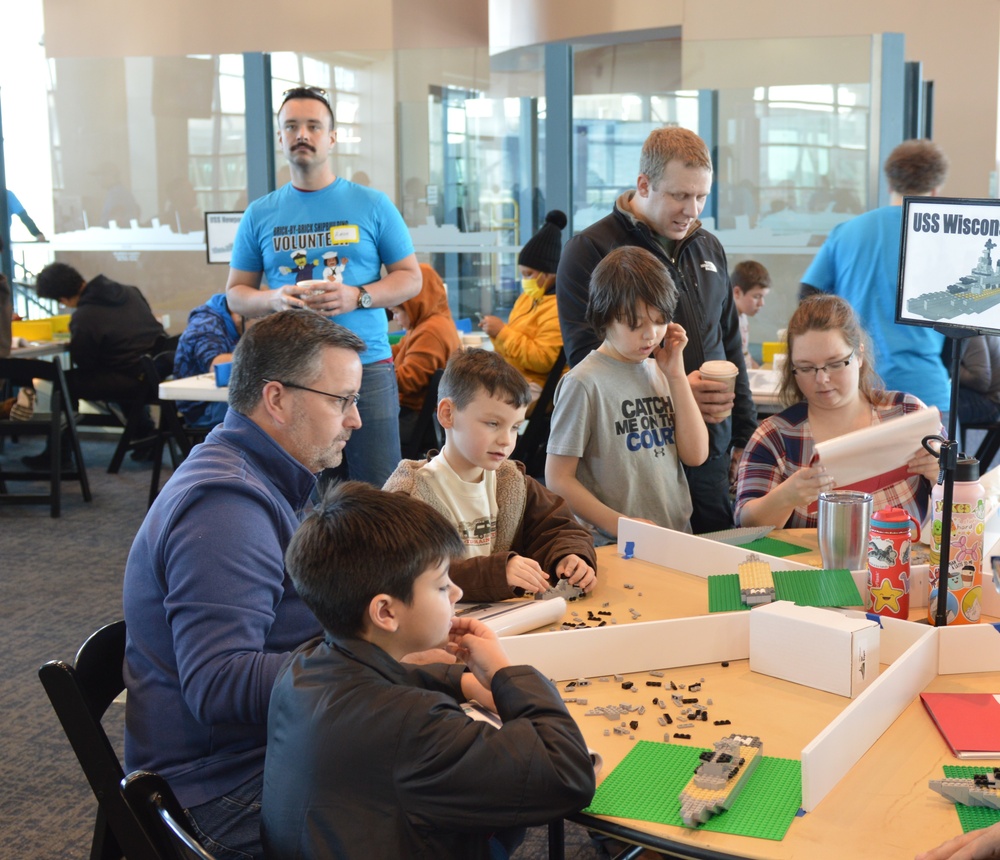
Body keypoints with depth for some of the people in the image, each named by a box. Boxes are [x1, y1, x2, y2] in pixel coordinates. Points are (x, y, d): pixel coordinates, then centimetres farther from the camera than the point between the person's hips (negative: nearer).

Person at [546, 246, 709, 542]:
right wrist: (620, 525, -16)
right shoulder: (585, 383, -6)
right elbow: (557, 478, -6)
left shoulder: (660, 371, 12)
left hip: (677, 538, 4)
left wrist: (676, 375, 3)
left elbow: (695, 455, 7)